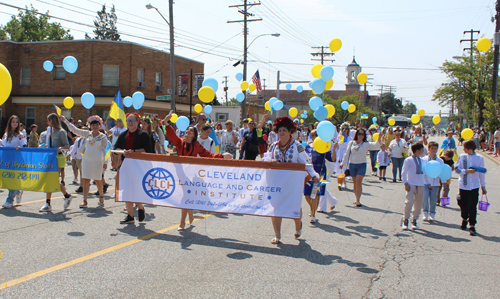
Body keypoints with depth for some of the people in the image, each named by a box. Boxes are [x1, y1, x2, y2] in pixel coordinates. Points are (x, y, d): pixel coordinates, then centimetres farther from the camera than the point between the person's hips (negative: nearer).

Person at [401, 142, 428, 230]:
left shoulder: (422, 161, 14)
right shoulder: (408, 160, -2)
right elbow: (404, 172, -4)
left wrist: (427, 183, 19)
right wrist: (406, 183, -11)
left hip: (421, 186, 5)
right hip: (411, 185, -5)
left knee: (419, 204, 5)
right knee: (409, 202, -14)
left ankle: (414, 220, 19)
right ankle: (405, 220, 0)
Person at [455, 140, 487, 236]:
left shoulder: (479, 158, -1)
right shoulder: (462, 157, 2)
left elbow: (481, 173, 6)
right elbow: (457, 169, -2)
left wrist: (483, 186, 9)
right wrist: (467, 171, -17)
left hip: (474, 186, -2)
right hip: (463, 185, 2)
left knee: (472, 206, -7)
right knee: (463, 205, 12)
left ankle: (472, 226, -2)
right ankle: (464, 219, 39)